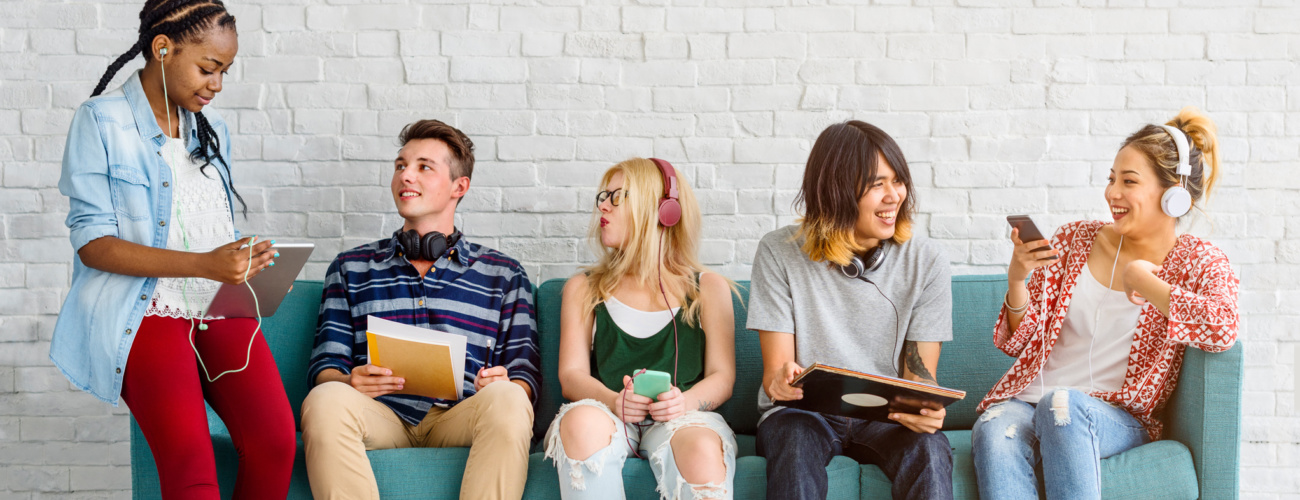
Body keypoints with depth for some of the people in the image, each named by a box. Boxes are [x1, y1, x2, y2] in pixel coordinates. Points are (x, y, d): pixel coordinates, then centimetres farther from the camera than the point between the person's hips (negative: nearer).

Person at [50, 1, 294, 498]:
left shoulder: (211, 130, 20)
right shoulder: (101, 121, 1)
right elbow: (93, 244, -7)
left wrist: (242, 263, 3)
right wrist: (205, 264, -17)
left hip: (221, 307, 5)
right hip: (147, 309, -5)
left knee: (276, 443, -22)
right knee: (189, 459, -29)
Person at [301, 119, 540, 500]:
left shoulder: (503, 275, 20)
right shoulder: (351, 268, 24)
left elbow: (525, 373, 13)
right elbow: (325, 366, 16)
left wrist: (505, 385, -13)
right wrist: (349, 382, -9)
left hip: (458, 417, 0)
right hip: (379, 416, 1)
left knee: (507, 399, -35)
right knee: (325, 401, -33)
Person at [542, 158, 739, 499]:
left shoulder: (709, 288, 17)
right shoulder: (583, 289, 21)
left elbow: (722, 377, 9)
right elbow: (572, 375, 9)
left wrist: (687, 400, -16)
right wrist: (614, 401, -15)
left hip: (680, 419, -1)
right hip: (605, 415, 1)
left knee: (703, 450, -38)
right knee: (581, 419, -37)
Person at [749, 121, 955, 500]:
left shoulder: (925, 261, 0)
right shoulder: (780, 253, -4)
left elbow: (922, 376, -1)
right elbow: (775, 370, -6)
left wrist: (926, 410, -27)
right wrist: (780, 381, -33)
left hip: (887, 417, 1)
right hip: (804, 413, -1)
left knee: (929, 450, -32)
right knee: (794, 446, -36)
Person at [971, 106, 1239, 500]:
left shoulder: (1199, 262, 6)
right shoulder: (1074, 240, 14)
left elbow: (1223, 327, -19)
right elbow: (1019, 342, 13)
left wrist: (1142, 282, -8)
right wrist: (1017, 279, -6)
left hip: (1117, 417, -2)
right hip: (1028, 399, 3)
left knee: (1061, 404, -38)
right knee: (994, 433, -34)